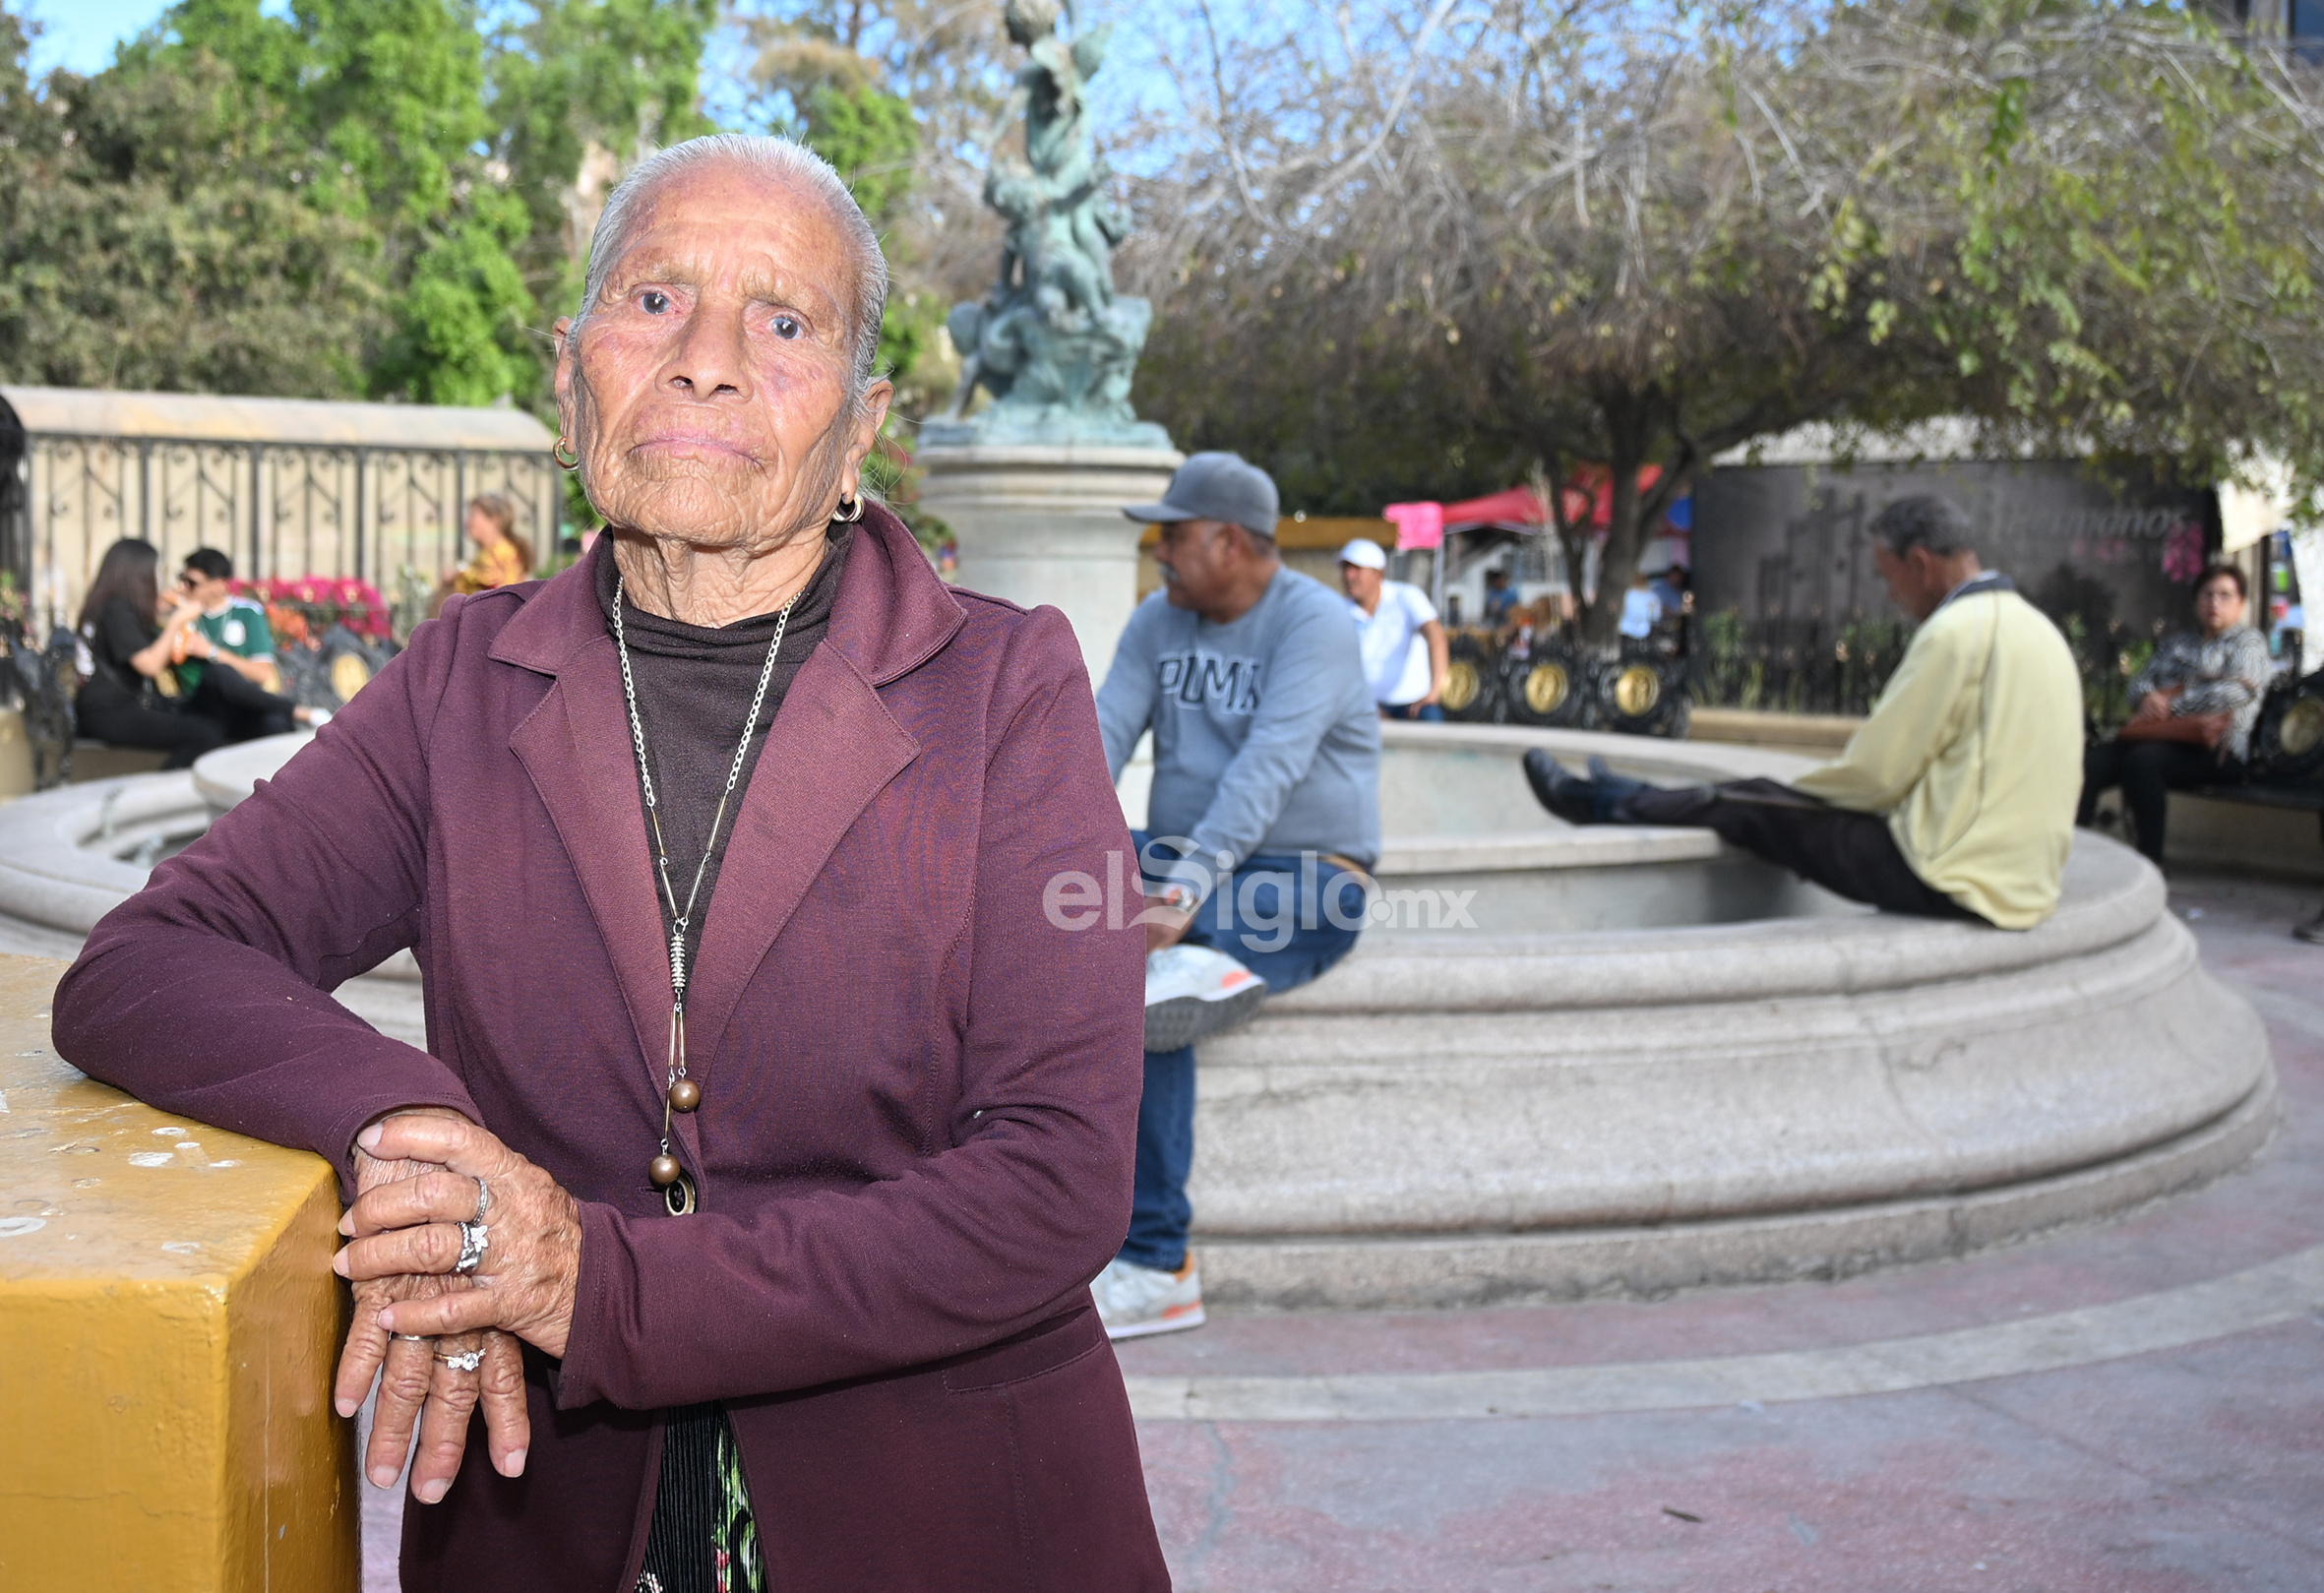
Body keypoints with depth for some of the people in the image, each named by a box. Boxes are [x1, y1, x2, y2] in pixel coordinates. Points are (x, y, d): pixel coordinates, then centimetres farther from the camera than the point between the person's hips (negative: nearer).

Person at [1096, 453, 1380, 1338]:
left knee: (1140, 988, -31)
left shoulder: (1314, 622, -13)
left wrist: (1183, 893, -36)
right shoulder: (1158, 620, 11)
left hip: (1299, 879, -7)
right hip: (1179, 860, 7)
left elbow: (1268, 768, -25)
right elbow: (1104, 735, -1)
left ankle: (1157, 1265, -23)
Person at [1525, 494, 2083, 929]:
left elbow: (1877, 772, -14)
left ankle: (1598, 802, 26)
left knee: (1751, 806, 6)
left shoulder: (1955, 631, -16)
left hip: (1955, 878, -9)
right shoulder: (2035, 626, 15)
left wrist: (1798, 789, 6)